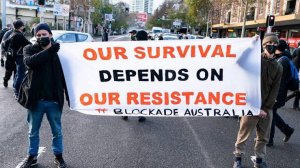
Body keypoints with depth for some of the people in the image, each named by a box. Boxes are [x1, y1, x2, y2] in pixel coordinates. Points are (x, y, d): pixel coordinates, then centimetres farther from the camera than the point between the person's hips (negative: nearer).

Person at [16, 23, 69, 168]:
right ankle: (32, 156, 36)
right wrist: (49, 50, -25)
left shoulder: (57, 50, -1)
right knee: (33, 132, 17)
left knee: (57, 131, 14)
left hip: (54, 100, 0)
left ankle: (58, 156, 32)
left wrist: (67, 93, -4)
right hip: (36, 99, 1)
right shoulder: (30, 49, -1)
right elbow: (30, 62, -23)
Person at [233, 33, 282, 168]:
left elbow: (275, 90, 2)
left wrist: (266, 108, -6)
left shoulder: (278, 68, 6)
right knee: (243, 134, 4)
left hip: (266, 108, 4)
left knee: (264, 136, 13)